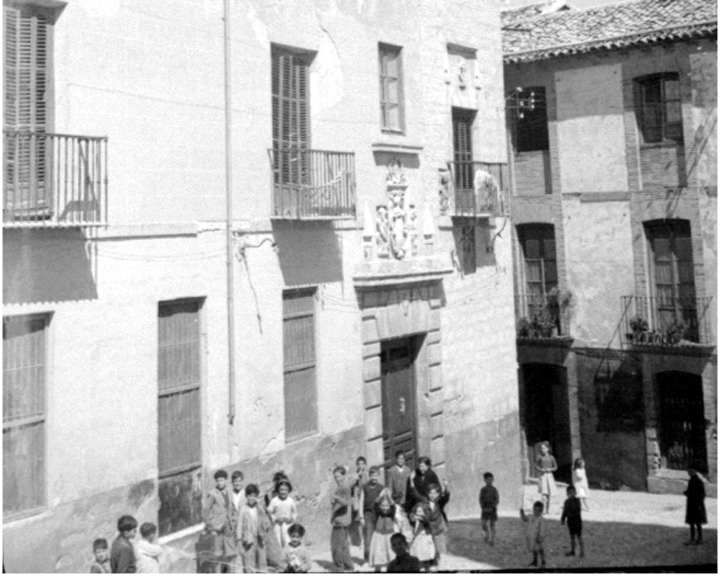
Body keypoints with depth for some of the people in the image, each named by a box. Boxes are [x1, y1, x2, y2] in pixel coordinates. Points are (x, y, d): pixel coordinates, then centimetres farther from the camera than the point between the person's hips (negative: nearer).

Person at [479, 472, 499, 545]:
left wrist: (492, 508, -14)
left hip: (492, 509, -1)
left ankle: (492, 540, 5)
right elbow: (481, 499, 3)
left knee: (492, 525, -1)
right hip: (485, 509, 1)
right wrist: (483, 508, -10)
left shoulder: (494, 490, -2)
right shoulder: (483, 489, 2)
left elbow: (497, 500, -4)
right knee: (484, 524, -5)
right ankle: (487, 535, 21)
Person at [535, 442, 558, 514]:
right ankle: (543, 509, -10)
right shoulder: (539, 457, -2)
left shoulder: (551, 457, 2)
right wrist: (540, 469, -12)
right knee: (544, 493, -13)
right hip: (543, 475, -2)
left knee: (550, 493, 5)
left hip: (549, 475, 2)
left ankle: (548, 509, 19)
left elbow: (555, 467, 7)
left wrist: (550, 469, -11)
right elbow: (536, 465, 7)